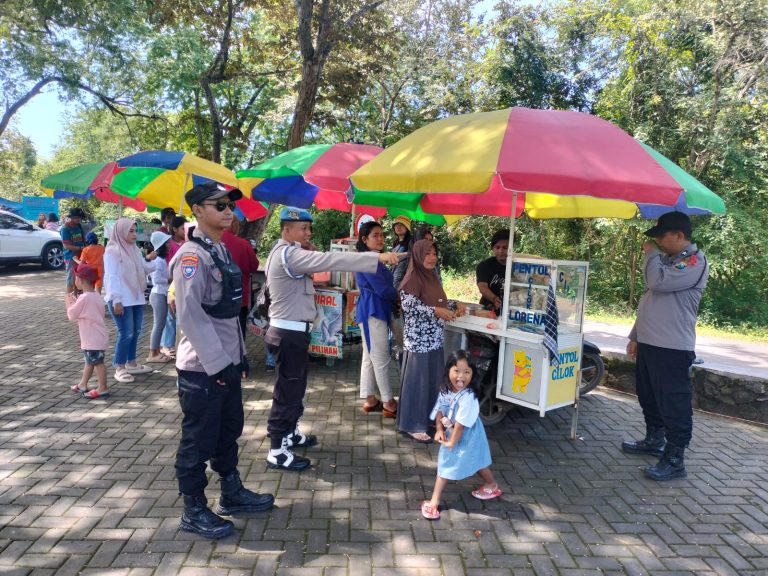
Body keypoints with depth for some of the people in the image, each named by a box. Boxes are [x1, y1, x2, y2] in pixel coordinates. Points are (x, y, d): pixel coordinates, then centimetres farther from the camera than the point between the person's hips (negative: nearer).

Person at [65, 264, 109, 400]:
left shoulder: (85, 298, -20)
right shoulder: (95, 296, 9)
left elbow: (71, 315, -13)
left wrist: (69, 302, 2)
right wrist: (75, 302, 16)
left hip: (93, 338, -10)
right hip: (95, 337, 10)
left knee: (97, 362, -3)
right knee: (90, 361, 20)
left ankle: (102, 389, 4)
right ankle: (82, 385, 33)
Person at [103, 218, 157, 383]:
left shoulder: (135, 250, 12)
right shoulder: (112, 251, -10)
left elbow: (144, 270, 15)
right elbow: (111, 277, -14)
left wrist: (150, 260, -5)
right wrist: (116, 300, -19)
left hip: (136, 298, 8)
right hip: (121, 300, -8)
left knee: (136, 332, 13)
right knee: (126, 333, -6)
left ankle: (131, 363, 25)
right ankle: (119, 368, 6)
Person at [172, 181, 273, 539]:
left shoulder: (221, 251, 12)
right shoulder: (192, 255, -17)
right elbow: (190, 315, -23)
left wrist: (239, 354, 16)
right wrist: (217, 363, -22)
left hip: (226, 363, 9)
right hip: (202, 369, -9)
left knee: (229, 432, 20)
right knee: (198, 441, 5)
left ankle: (232, 494, 37)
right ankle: (194, 511, 22)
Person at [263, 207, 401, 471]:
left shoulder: (287, 253, 16)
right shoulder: (288, 254, -20)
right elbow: (331, 260, -29)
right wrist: (378, 257, -33)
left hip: (292, 330, 10)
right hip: (289, 333, -10)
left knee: (295, 387, 20)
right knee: (287, 389, -3)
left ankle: (289, 433, 35)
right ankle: (277, 451, 7)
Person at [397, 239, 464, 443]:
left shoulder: (432, 277, 13)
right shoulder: (412, 278, -12)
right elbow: (408, 305, -22)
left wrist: (456, 304, 4)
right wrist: (436, 311, -24)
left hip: (435, 338, 8)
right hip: (418, 339, -8)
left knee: (433, 379, 14)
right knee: (416, 380, -2)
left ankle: (428, 418, 28)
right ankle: (412, 425, 8)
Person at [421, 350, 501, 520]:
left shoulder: (468, 397, -34)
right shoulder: (445, 390, -11)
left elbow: (461, 424, -29)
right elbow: (439, 411, 0)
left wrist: (452, 442, -20)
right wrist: (439, 430, -11)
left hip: (467, 437, -7)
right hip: (450, 434, 7)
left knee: (476, 463, 12)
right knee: (445, 465, 15)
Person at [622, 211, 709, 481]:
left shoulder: (695, 260, -12)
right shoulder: (666, 260, 17)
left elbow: (658, 281, -27)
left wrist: (651, 254, -9)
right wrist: (635, 336, 20)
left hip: (673, 348, -9)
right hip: (649, 343, 9)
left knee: (674, 403, -3)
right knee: (648, 397, 20)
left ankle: (674, 459, 5)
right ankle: (654, 439, 36)